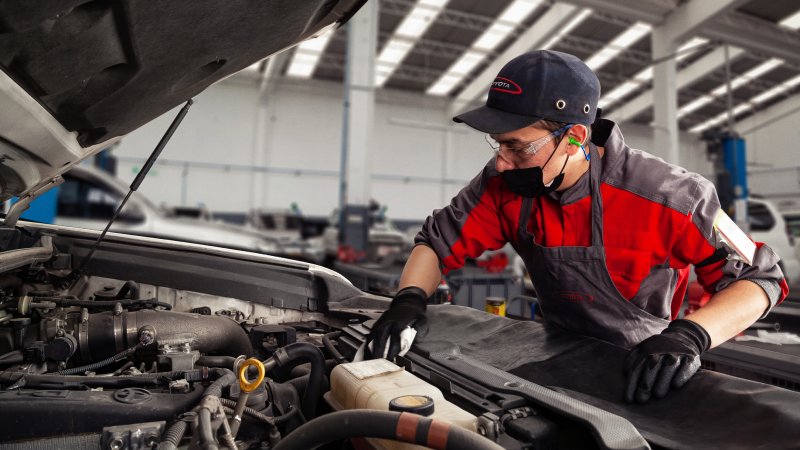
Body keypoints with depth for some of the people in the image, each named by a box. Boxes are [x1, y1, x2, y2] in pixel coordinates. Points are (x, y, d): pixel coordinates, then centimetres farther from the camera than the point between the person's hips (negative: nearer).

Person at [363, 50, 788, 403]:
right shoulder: (504, 185, -16)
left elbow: (759, 277, -19)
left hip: (650, 374, -2)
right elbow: (438, 239, -5)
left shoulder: (662, 196, -27)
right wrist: (410, 298, -24)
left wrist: (690, 334, -38)